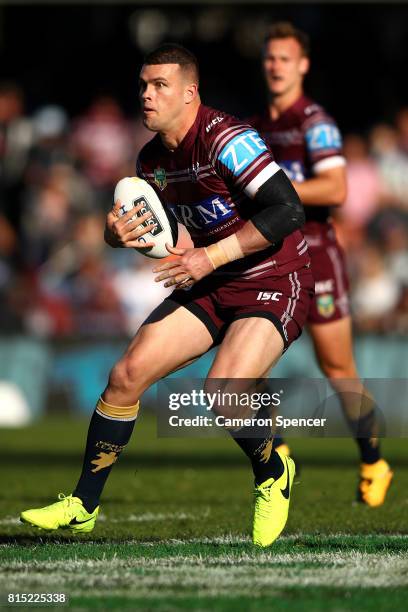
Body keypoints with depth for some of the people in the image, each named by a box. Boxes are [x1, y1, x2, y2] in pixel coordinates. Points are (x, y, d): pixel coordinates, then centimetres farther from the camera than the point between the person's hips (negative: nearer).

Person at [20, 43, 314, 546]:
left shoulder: (225, 140, -22)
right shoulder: (151, 160, 3)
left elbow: (288, 211, -27)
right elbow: (145, 229, 17)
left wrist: (211, 256, -25)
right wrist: (119, 234, -8)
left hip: (274, 284, -8)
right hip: (212, 286, 8)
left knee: (222, 393, -29)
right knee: (127, 374, -4)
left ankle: (273, 475, 3)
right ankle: (83, 505, 9)